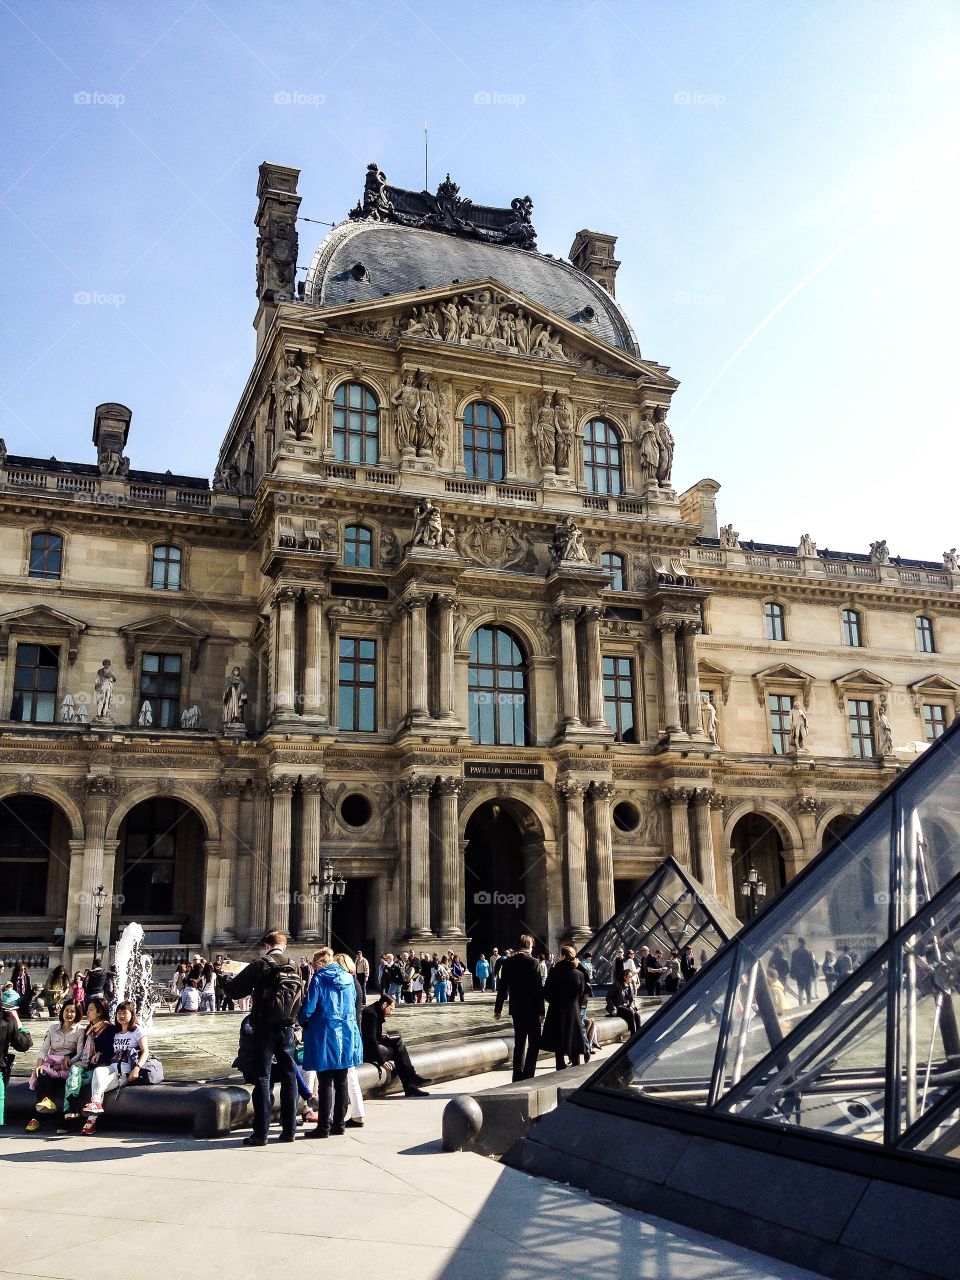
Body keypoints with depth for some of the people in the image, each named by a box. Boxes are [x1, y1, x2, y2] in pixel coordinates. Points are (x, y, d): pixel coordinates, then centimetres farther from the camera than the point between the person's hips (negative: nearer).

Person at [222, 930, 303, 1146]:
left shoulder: (261, 965, -9)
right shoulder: (294, 968, 3)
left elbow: (233, 989, -8)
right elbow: (301, 1000, 9)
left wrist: (226, 981, 13)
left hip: (264, 1029, -4)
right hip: (286, 1029, 4)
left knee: (263, 1079, 1)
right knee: (289, 1077, 11)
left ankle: (260, 1133, 1)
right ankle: (289, 1130, 15)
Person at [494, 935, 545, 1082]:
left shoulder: (508, 962, 3)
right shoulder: (532, 962, -11)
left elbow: (502, 987, 6)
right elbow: (538, 988, -13)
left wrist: (498, 1009, 12)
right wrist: (541, 1011, -10)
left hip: (516, 1009, 5)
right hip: (531, 1009, -5)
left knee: (519, 1043, 13)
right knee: (534, 1043, 4)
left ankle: (518, 1075, 14)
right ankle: (528, 1075, -4)